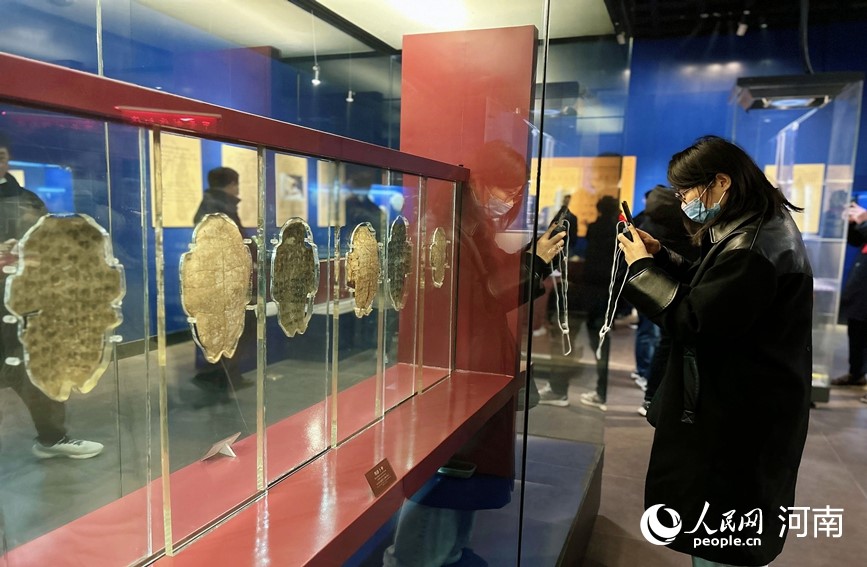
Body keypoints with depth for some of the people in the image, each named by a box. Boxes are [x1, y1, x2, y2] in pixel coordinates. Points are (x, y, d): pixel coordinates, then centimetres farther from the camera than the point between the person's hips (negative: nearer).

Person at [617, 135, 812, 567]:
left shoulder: (751, 247, -26)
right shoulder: (761, 228, 10)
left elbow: (695, 321, -24)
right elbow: (709, 292, 15)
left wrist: (642, 267, -15)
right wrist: (660, 255, 4)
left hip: (739, 415, -11)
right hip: (744, 404, 11)